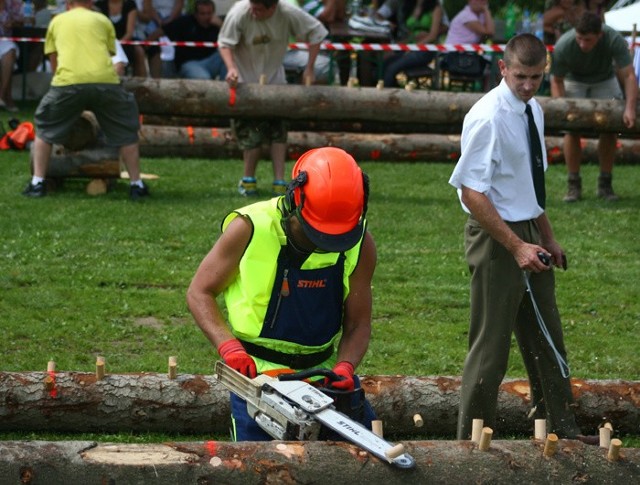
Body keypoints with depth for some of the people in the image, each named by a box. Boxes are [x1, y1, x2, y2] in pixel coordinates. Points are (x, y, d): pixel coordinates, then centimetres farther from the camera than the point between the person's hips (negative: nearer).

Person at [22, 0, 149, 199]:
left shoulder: (57, 21, 25)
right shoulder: (103, 21, 24)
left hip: (68, 81, 0)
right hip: (106, 80, 0)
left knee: (45, 129, 22)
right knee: (126, 132, 21)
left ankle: (37, 183, 15)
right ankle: (137, 185, 20)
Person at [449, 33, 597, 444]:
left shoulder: (533, 110, 7)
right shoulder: (489, 118, -20)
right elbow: (472, 193, -22)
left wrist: (548, 238, 16)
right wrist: (517, 246, -23)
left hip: (529, 234, 9)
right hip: (496, 237, -9)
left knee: (547, 338, 16)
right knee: (492, 344, -2)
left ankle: (562, 429, 26)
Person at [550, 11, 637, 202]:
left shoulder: (614, 40, -36)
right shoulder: (563, 46, -35)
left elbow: (629, 75, -37)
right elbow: (557, 81, -21)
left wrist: (630, 108, -49)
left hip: (604, 81, 1)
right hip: (574, 82, -1)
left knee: (609, 129, -7)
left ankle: (605, 184, 4)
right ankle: (573, 184, -3)